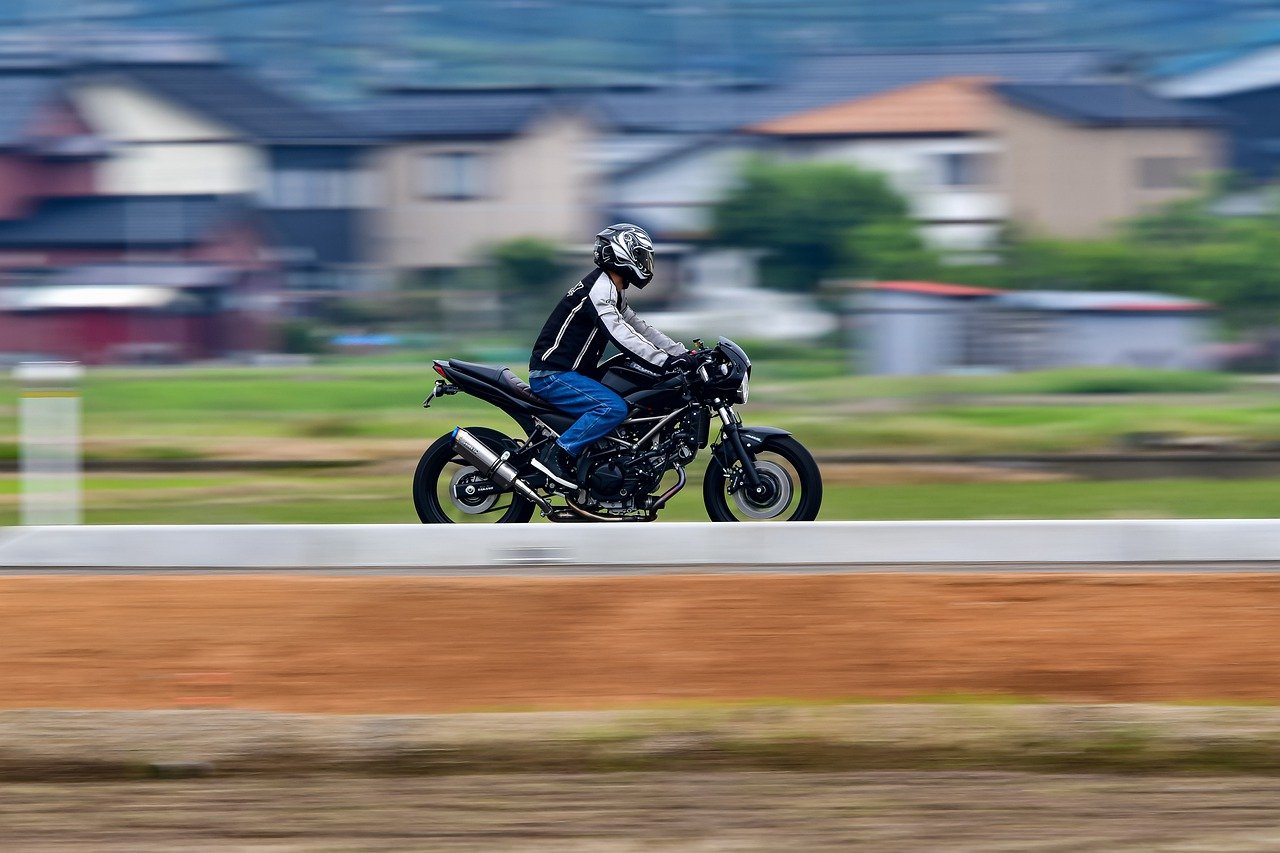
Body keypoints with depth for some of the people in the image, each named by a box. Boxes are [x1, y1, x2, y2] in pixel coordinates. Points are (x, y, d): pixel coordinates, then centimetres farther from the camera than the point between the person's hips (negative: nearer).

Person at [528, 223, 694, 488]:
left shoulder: (613, 292, 17)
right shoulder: (598, 288, -17)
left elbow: (639, 328, 18)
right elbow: (619, 335, -28)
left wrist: (683, 354, 7)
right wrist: (666, 362, -33)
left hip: (569, 373, 11)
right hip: (551, 374, -11)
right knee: (613, 408, -27)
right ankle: (555, 455, -24)